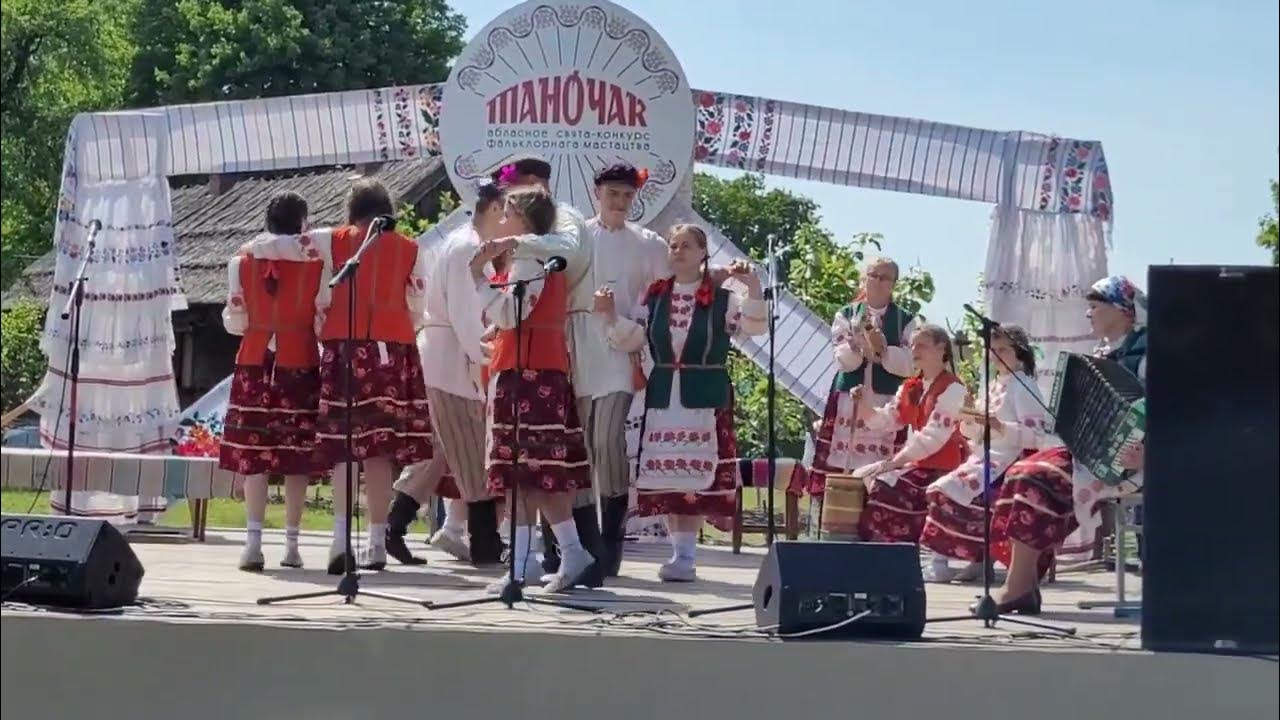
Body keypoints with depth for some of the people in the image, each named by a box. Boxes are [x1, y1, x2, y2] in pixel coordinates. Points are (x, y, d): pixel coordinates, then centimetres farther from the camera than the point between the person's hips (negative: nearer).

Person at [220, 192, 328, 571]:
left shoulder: (243, 263, 1)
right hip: (300, 367, -1)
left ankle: (254, 540, -7)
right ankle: (291, 543, 4)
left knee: (254, 454, 1)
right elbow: (324, 322, -3)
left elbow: (234, 321, 3)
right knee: (297, 457, 4)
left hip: (254, 365, 1)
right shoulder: (316, 265, -5)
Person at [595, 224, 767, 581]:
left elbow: (755, 326, -12)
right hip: (662, 395, 4)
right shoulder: (653, 296, 9)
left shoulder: (722, 299, -1)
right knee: (665, 476, 3)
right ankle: (679, 551, 11)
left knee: (697, 476, -6)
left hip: (706, 397, -3)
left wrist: (753, 289, -26)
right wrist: (611, 316, -11)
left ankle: (686, 555, -1)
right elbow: (630, 339, 6)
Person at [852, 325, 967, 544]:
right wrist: (864, 406, -8)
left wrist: (893, 463, -22)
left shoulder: (952, 388, -14)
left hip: (940, 469, -9)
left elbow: (933, 436, -21)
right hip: (915, 462, 9)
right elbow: (887, 420, 13)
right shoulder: (910, 387, 14)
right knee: (861, 479, -1)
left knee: (884, 491, -24)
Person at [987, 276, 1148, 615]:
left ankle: (1018, 587, -22)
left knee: (1037, 478, -24)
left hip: (1119, 460, -9)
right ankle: (1024, 583, -12)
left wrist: (1145, 455, -32)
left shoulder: (1143, 352, -9)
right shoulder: (1104, 353, 18)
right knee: (1022, 473, -7)